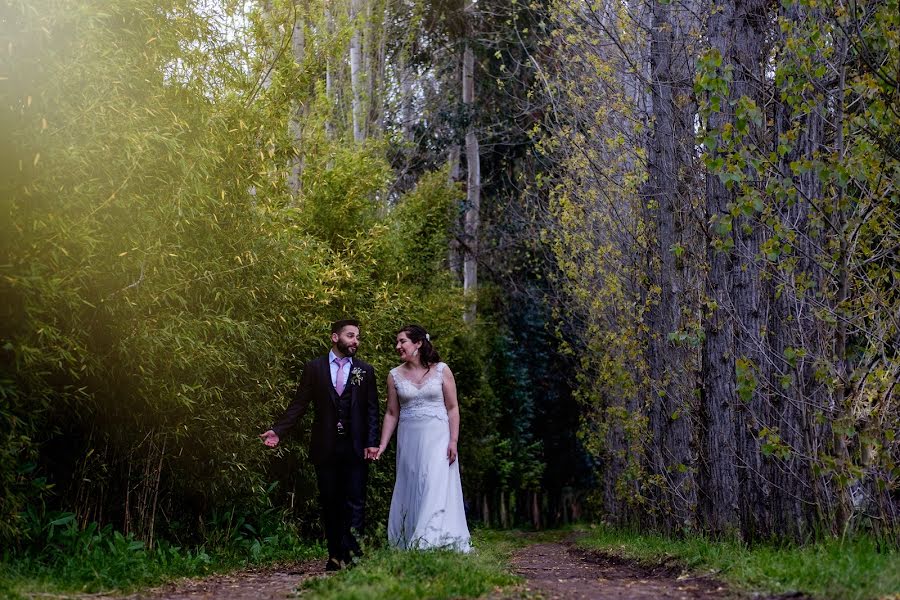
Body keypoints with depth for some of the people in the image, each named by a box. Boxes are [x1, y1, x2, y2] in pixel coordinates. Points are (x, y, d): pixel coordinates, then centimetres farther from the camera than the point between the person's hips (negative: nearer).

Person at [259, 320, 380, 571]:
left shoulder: (365, 370, 7)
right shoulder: (314, 368, 5)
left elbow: (372, 410, 3)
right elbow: (299, 404, 3)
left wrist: (371, 443, -8)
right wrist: (278, 431, -9)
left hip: (356, 448, -1)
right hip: (326, 447, 1)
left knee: (355, 502, -6)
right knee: (329, 503, 6)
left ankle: (352, 553, -7)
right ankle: (335, 555, 14)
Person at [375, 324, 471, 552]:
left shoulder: (441, 370, 0)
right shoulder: (395, 375, 7)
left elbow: (453, 408, 0)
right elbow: (391, 413, 9)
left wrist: (453, 441, -8)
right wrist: (382, 445, 1)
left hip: (437, 437, -3)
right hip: (409, 439, 3)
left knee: (437, 487, -12)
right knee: (410, 490, 2)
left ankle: (435, 543, -12)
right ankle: (412, 547, 7)